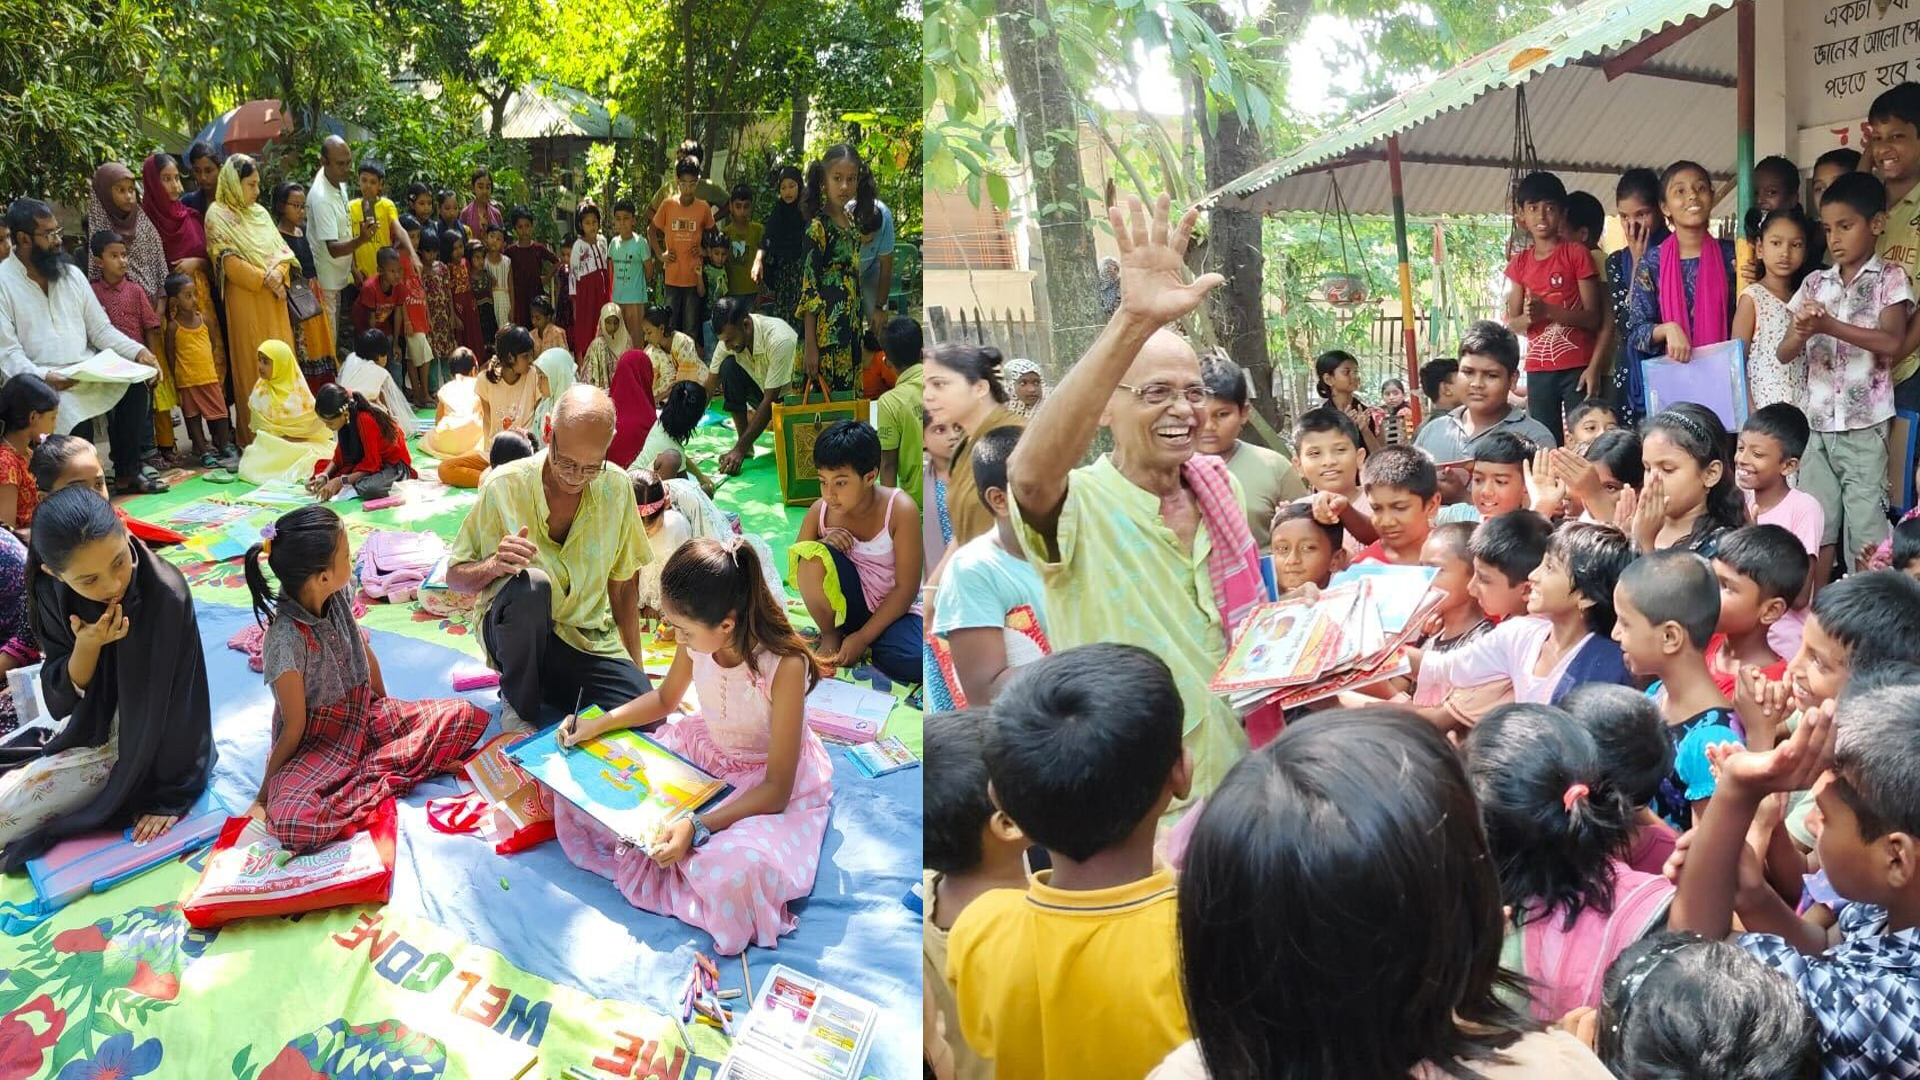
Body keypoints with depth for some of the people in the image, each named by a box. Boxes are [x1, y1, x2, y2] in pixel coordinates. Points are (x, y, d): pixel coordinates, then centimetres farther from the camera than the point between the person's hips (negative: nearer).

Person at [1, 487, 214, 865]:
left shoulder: (166, 594, -29)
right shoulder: (52, 591, -15)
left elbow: (178, 702, -19)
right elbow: (60, 700, -8)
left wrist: (170, 795, -14)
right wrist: (86, 646, -28)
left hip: (146, 741, -5)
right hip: (94, 727, 5)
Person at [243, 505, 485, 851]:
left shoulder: (338, 596, -7)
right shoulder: (285, 640, -27)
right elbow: (294, 727, -17)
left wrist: (383, 706, 19)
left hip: (367, 716, 6)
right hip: (318, 743, -6)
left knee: (467, 717, -10)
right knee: (291, 822, -36)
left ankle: (365, 771, -13)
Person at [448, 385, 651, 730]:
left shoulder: (617, 488, -5)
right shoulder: (505, 486, -14)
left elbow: (624, 582, 6)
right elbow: (455, 576, -7)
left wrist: (635, 669, 5)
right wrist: (494, 565, -30)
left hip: (588, 639, 2)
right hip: (512, 631, -2)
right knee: (531, 585, -36)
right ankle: (519, 703, -8)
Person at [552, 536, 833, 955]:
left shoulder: (784, 666, -34)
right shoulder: (697, 638, -17)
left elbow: (777, 788, -28)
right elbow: (666, 698, 9)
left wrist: (697, 827, -38)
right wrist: (599, 723, -6)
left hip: (771, 785, -5)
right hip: (705, 749, 6)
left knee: (735, 873, -35)